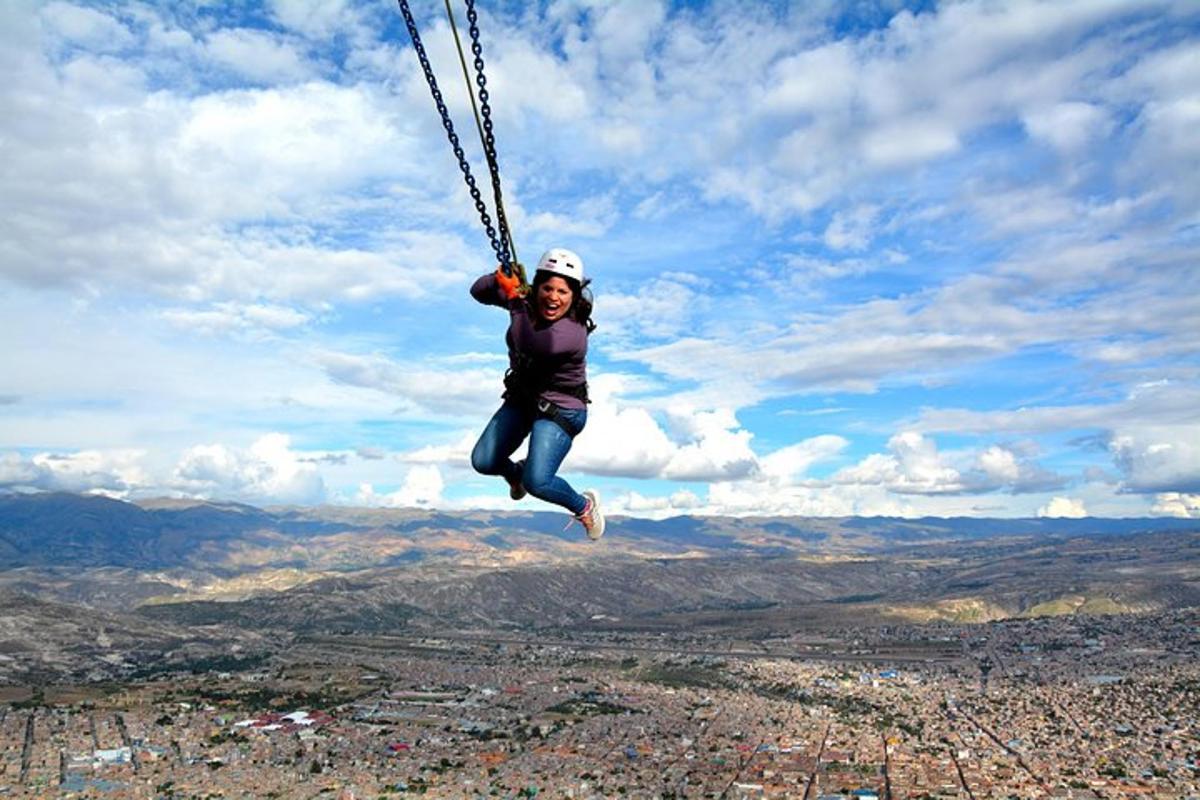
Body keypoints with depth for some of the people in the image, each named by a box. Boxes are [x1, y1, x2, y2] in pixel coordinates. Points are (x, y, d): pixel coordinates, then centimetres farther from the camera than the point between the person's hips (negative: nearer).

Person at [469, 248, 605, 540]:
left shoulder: (573, 332, -30)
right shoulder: (528, 300, -9)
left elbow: (529, 346, -46)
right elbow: (479, 292, -1)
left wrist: (514, 299, -36)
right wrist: (501, 278, -23)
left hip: (560, 411, -7)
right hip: (521, 399, 7)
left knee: (537, 483, -19)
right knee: (482, 462, 3)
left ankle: (584, 506, 12)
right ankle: (514, 473, 40)